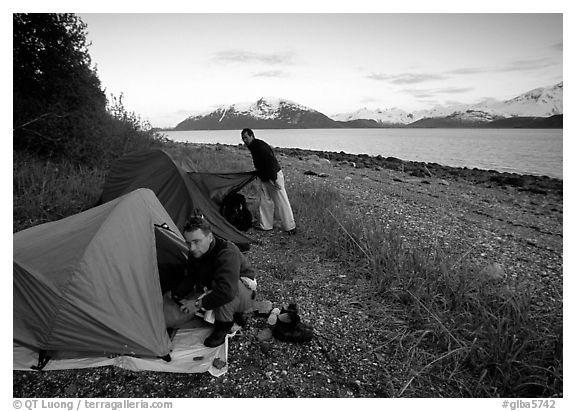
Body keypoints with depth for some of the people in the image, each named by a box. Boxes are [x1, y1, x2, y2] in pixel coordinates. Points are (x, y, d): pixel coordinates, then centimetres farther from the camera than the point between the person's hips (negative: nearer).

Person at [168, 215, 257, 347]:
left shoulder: (227, 252, -36)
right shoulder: (195, 253, -10)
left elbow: (227, 290, -48)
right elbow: (190, 278, 8)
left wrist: (198, 303, -39)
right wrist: (175, 295, -9)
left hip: (244, 289, -8)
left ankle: (223, 326, -13)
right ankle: (234, 313, 8)